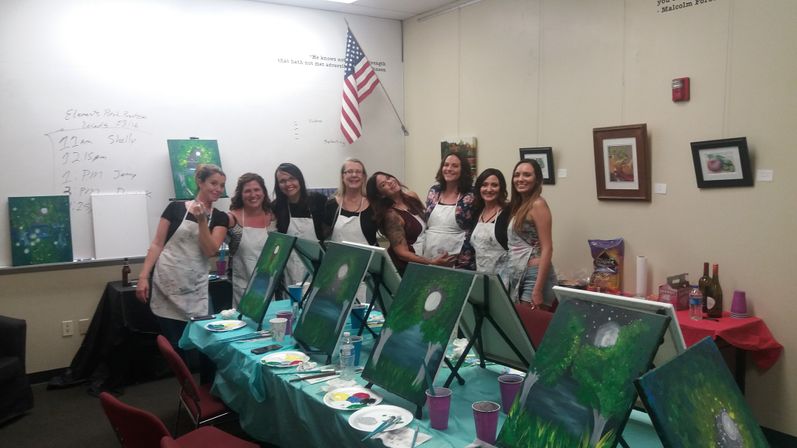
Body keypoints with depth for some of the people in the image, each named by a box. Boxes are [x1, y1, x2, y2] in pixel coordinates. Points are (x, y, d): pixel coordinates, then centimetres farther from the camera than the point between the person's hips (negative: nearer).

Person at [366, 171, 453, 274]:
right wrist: (432, 262, -26)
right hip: (405, 266, -6)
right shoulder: (392, 216, -19)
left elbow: (429, 224, 13)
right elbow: (402, 253, -19)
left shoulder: (412, 197, 0)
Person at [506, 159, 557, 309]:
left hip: (535, 275, -8)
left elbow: (547, 249, -16)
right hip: (517, 275, 8)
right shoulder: (517, 206, 13)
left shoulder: (538, 204, -10)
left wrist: (537, 289, -21)